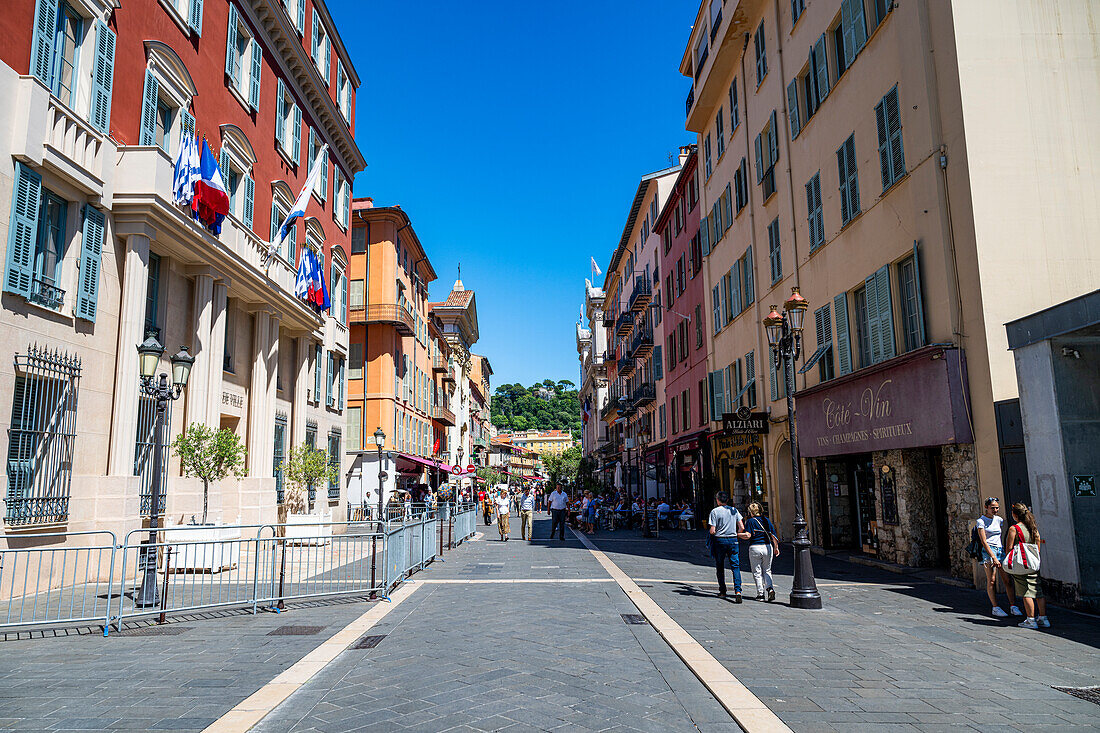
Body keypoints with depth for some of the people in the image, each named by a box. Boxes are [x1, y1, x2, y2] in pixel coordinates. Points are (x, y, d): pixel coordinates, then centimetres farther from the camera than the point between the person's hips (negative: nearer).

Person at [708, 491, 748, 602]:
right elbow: (742, 527, 2)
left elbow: (712, 531, -11)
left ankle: (722, 591, 18)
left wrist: (711, 532, 12)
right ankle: (737, 591, -15)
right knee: (736, 566, 0)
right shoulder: (734, 510, 5)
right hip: (733, 540, 2)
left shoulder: (715, 511, -6)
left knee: (720, 567, 12)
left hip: (719, 540, -2)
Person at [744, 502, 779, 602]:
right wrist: (776, 547, 10)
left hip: (755, 548, -4)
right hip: (767, 547, 4)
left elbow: (748, 535, -16)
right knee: (767, 571, 15)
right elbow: (773, 535, 4)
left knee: (757, 572, 6)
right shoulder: (767, 520, 6)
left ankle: (760, 594, 4)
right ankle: (769, 588, -6)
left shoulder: (750, 521, -6)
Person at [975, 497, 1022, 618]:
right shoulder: (981, 521, -3)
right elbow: (983, 541, -8)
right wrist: (993, 557, -14)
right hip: (988, 550, -5)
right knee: (991, 580, -6)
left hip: (1001, 550, 5)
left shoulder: (999, 520, 14)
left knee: (1008, 580, -2)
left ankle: (1013, 606, 4)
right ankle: (995, 608, -2)